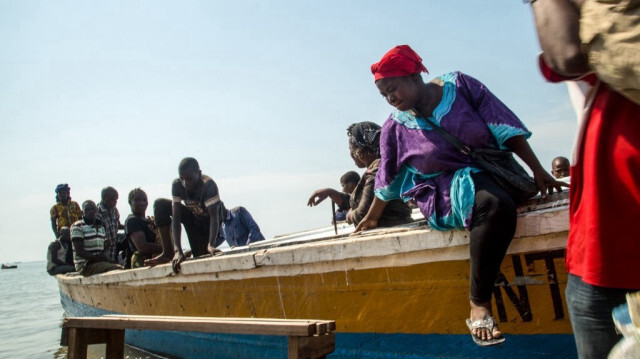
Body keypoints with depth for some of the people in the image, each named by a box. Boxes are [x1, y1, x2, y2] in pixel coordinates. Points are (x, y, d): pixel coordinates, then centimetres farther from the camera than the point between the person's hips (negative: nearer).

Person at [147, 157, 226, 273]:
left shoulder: (208, 185, -33)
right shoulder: (177, 185, -22)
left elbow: (214, 217, -40)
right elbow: (176, 218, -28)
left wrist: (211, 245, -55)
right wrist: (178, 250, -40)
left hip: (208, 223, -4)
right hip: (193, 218, 4)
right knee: (160, 204, -16)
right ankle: (168, 252, -11)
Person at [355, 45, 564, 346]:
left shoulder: (459, 85, -3)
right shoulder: (395, 127, 0)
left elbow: (504, 127, -4)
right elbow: (388, 180, 13)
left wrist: (538, 171, -8)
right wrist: (372, 218, 21)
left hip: (491, 172, 4)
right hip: (445, 190, -4)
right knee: (494, 205, -34)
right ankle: (479, 303, -23)